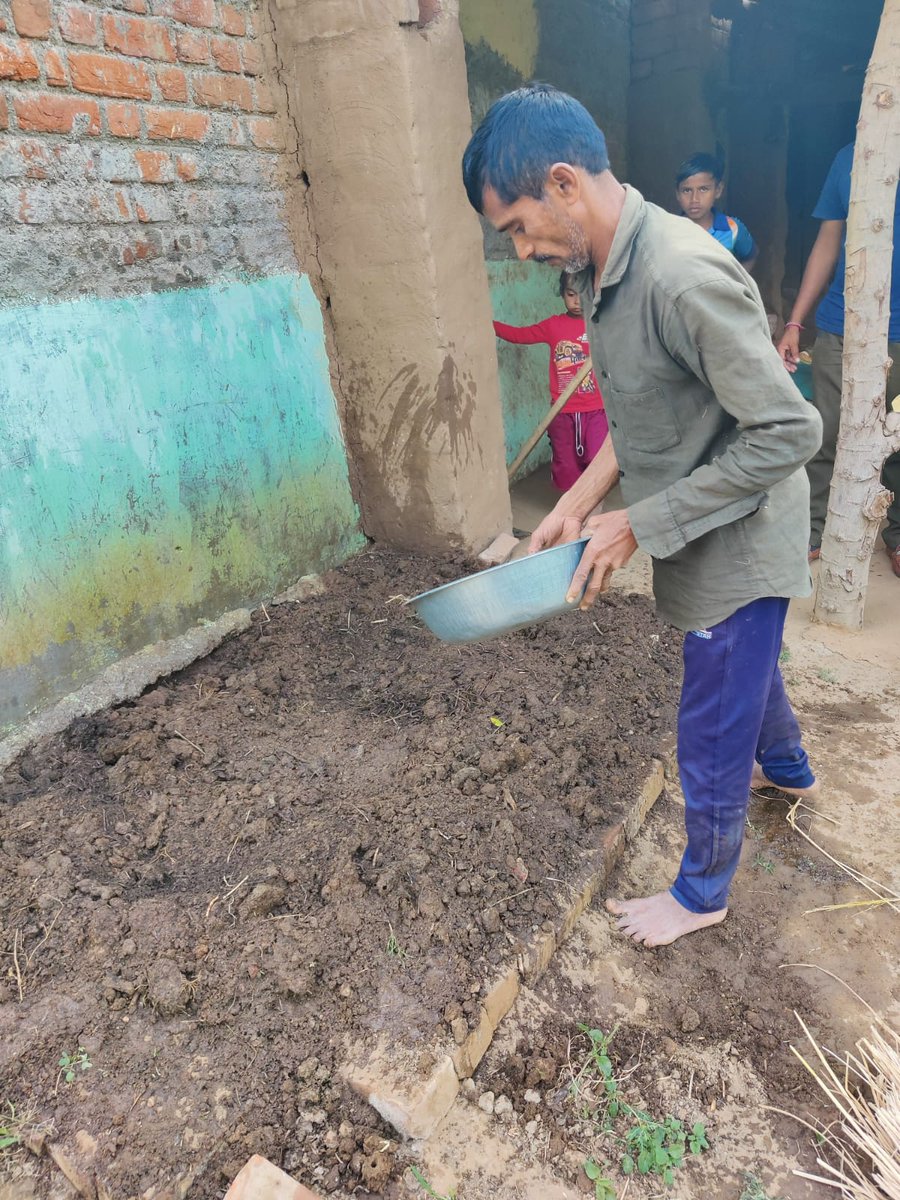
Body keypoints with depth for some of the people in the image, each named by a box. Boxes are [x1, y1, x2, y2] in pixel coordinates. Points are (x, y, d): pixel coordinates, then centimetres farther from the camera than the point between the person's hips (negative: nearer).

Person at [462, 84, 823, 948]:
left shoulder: (685, 277, -30)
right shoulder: (604, 270, 0)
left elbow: (787, 434, -29)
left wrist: (636, 524, -25)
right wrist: (578, 501, -1)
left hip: (735, 547, -9)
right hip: (704, 540, 9)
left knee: (710, 734, 9)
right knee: (745, 668, 32)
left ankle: (701, 892, 34)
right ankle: (787, 769, 62)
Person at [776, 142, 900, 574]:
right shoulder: (849, 158, 6)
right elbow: (827, 246, 10)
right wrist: (794, 322, 5)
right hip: (839, 328, 2)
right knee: (825, 435, 4)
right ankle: (812, 532, 17)